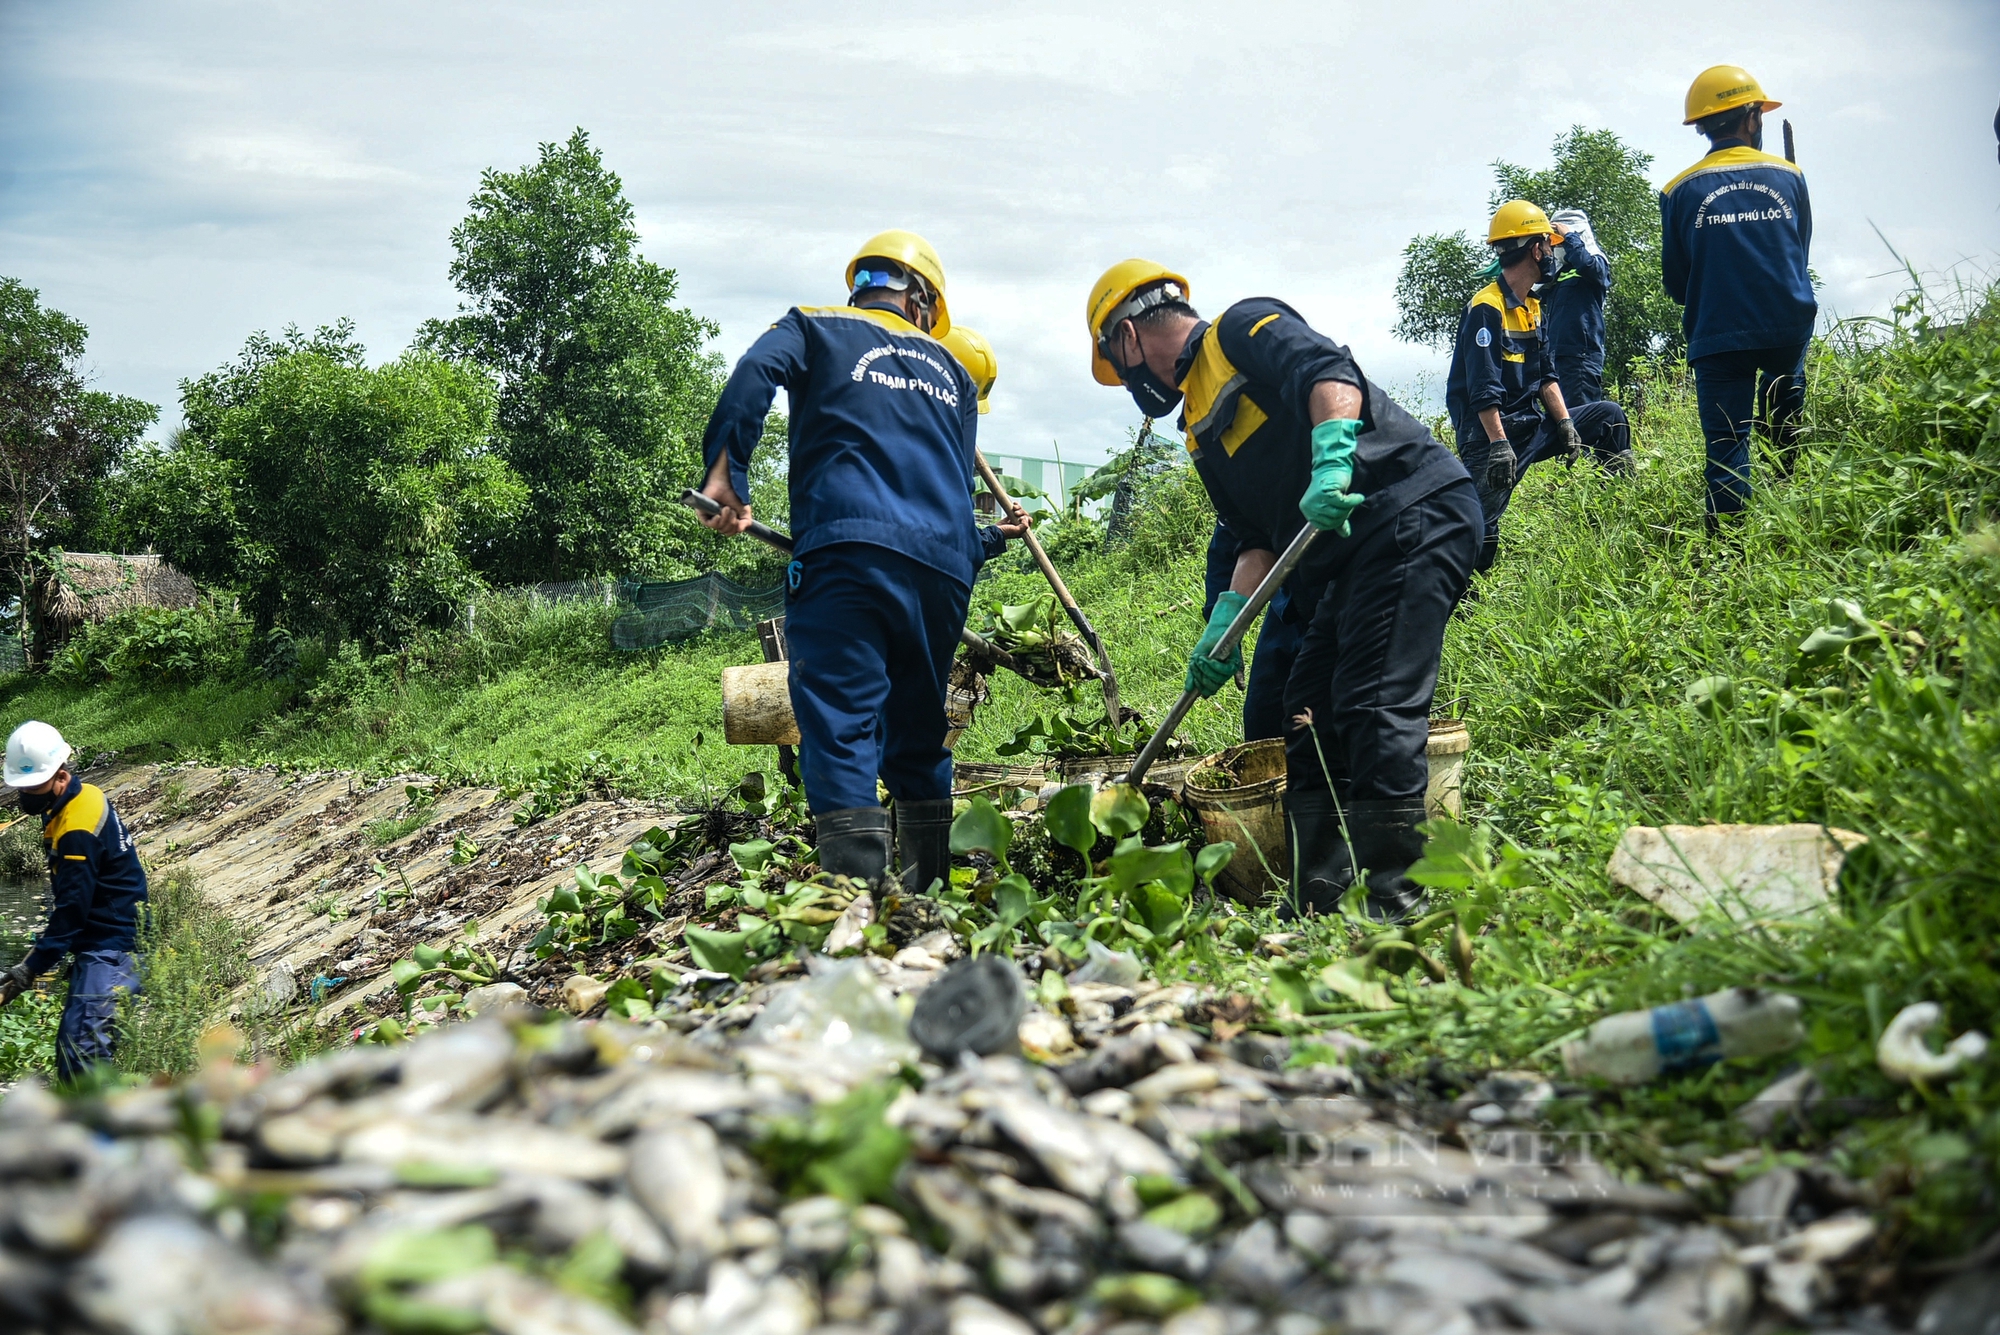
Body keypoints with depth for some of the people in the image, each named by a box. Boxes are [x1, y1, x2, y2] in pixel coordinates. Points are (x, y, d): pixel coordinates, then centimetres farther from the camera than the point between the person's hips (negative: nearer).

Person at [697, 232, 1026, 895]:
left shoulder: (815, 326, 16)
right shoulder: (953, 373, 29)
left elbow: (757, 370, -5)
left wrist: (726, 472, -6)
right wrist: (987, 540, 44)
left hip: (848, 547, -5)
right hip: (944, 565, 5)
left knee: (840, 723, -11)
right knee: (918, 732, 17)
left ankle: (858, 888, -24)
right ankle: (931, 886, 23)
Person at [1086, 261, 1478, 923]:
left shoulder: (1244, 327, 0)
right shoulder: (1202, 425, 24)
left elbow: (1330, 374, -20)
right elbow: (1259, 540, 19)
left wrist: (1330, 460, -36)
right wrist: (1221, 630, 8)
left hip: (1414, 514, -10)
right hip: (1347, 555, 10)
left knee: (1375, 707, -17)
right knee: (1310, 719, 7)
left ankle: (1396, 901, -16)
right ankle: (1317, 904, 11)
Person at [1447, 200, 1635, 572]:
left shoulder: (1530, 306, 14)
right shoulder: (1487, 308, -15)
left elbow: (1546, 376, 13)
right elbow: (1483, 388, -23)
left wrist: (1565, 423, 1)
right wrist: (1499, 444, -28)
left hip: (1531, 425, 9)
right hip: (1494, 431, -9)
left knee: (1609, 416, 10)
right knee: (1480, 532, -20)